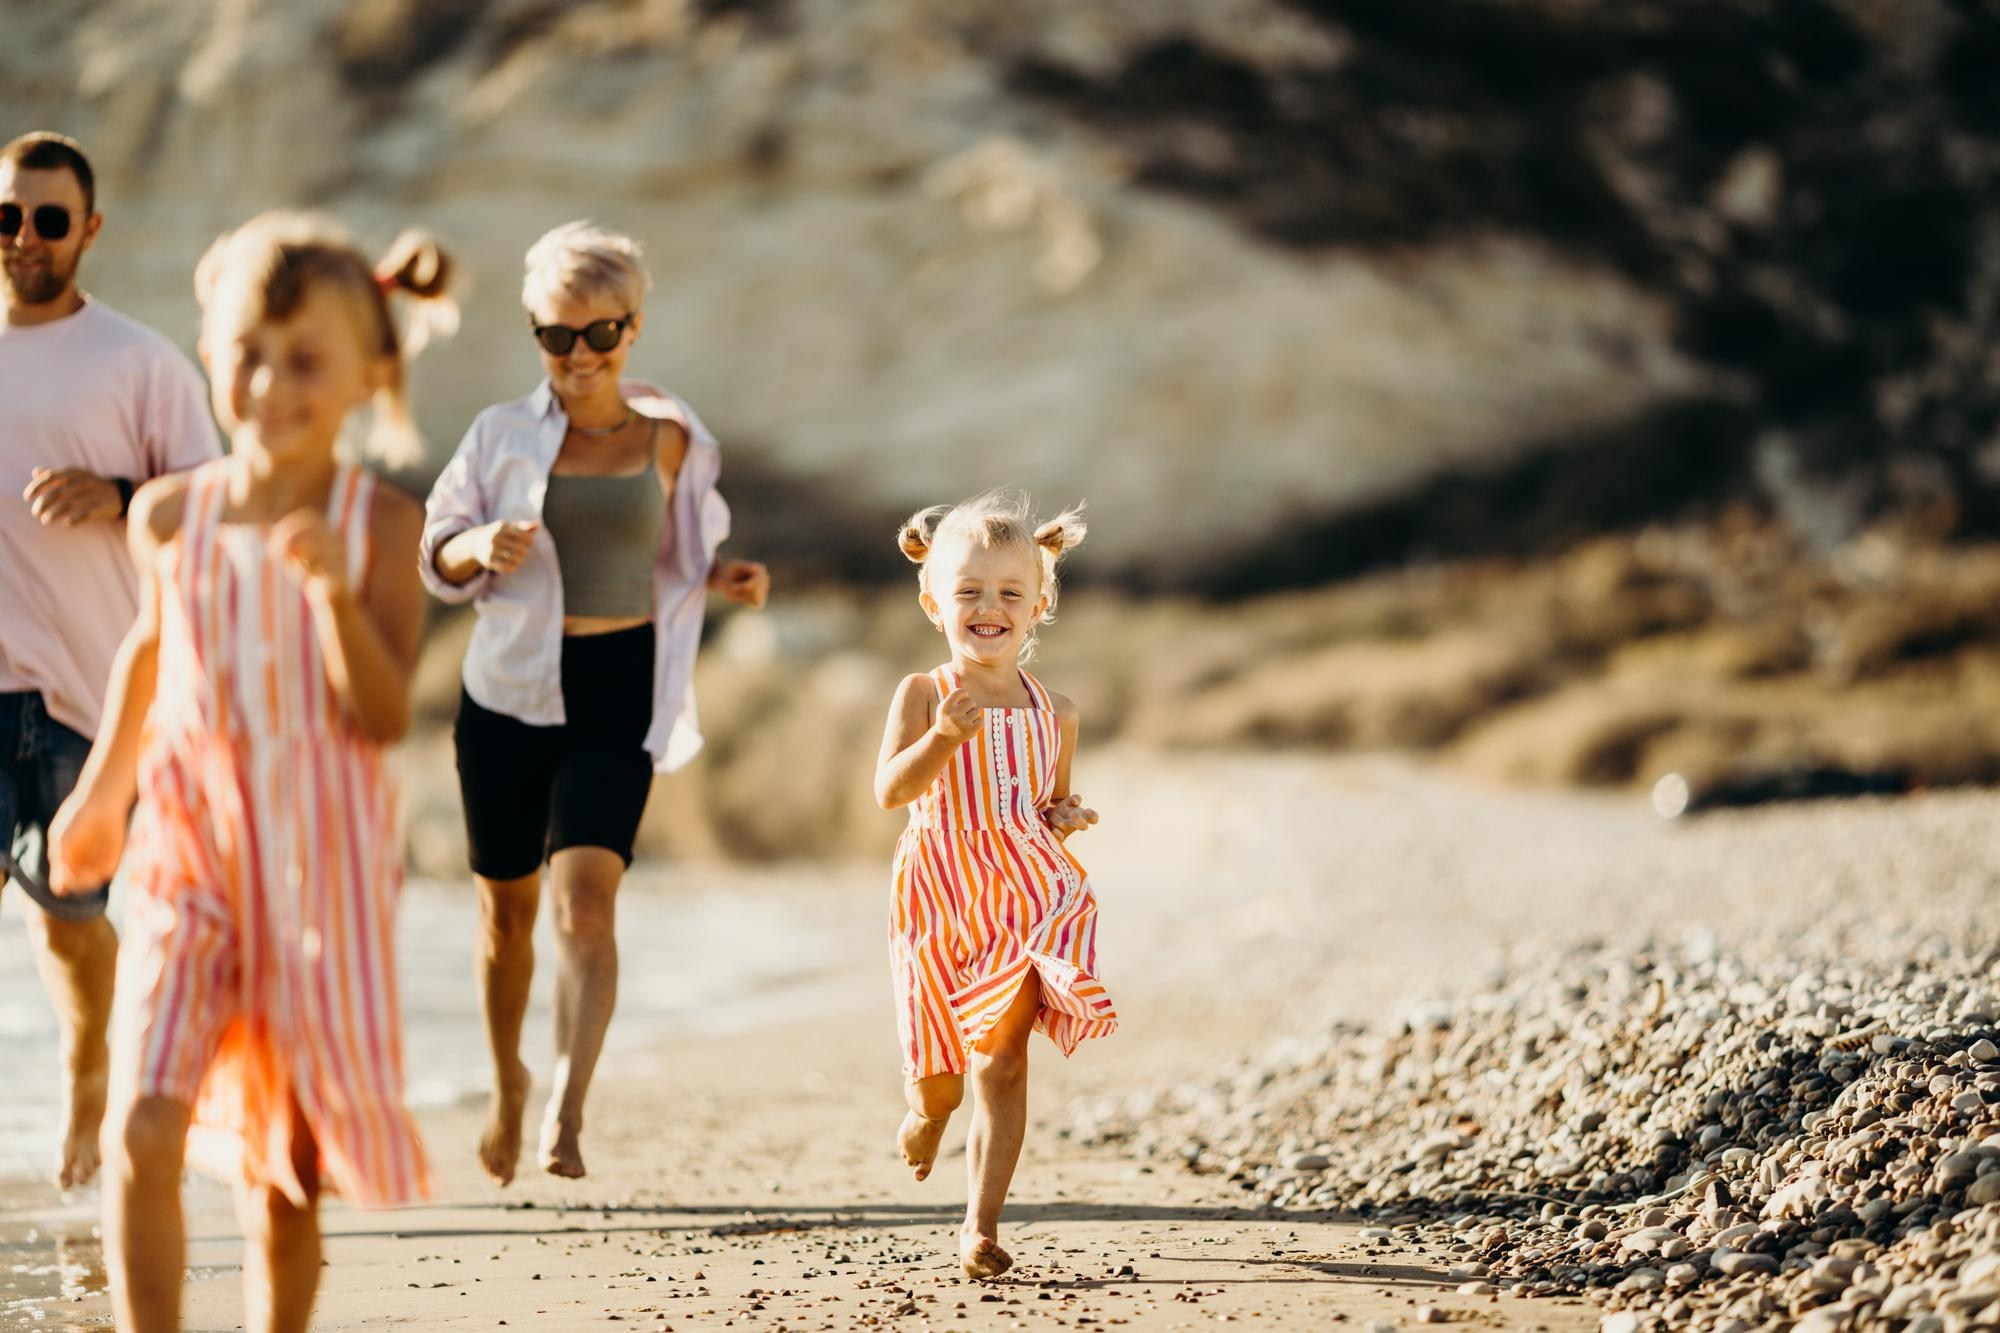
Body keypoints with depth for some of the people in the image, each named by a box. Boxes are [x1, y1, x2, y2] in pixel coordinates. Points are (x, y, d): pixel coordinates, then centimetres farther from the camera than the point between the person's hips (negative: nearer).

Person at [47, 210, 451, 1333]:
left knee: (290, 1158, 9)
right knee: (143, 1132, -16)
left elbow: (385, 716, -16)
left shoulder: (382, 526, -9)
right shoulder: (173, 514, -2)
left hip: (324, 871, -1)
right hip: (192, 855, 1)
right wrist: (104, 787, 29)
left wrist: (335, 586, -30)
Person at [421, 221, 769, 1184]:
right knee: (507, 906, 10)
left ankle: (567, 1115, -24)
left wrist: (728, 579, -4)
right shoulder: (503, 434, 2)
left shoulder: (669, 439, 4)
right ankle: (508, 1084, 34)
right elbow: (436, 553, 6)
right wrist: (480, 547, -16)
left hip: (616, 690, -1)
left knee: (586, 898, -18)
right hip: (508, 687, 1)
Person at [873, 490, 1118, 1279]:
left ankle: (981, 1226, -2)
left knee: (1002, 1066, -8)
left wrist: (1066, 817, -2)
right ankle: (927, 1109, 47)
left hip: (1028, 900, 1)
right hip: (942, 904, -1)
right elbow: (889, 791, -17)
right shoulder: (923, 696, -5)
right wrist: (943, 735, -31)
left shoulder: (1052, 714, 5)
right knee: (939, 1080, 8)